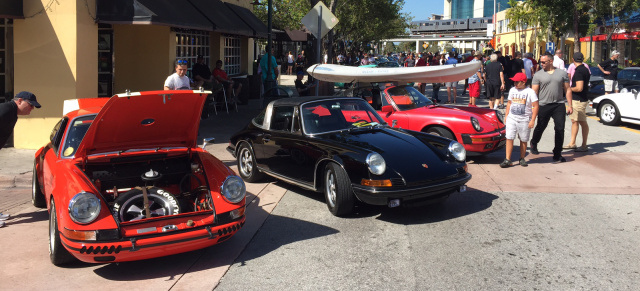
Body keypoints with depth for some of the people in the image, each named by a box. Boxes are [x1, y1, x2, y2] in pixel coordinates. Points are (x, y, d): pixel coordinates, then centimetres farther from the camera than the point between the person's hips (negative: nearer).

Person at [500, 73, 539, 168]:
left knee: (523, 140, 7)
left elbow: (535, 106, -7)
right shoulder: (512, 90, 9)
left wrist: (532, 120, -12)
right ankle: (507, 160, -4)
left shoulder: (530, 92, -6)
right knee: (509, 138, -5)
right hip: (511, 118, 3)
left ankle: (522, 159, 22)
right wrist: (506, 115, 13)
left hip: (524, 120, -3)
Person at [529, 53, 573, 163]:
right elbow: (534, 92, 1)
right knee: (540, 128, 9)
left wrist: (569, 105, 3)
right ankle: (533, 144, 38)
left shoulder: (562, 73, 8)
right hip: (543, 105, -1)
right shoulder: (538, 75, 3)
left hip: (559, 105, 1)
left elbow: (567, 90, 10)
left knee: (560, 129, -2)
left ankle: (557, 154, 6)